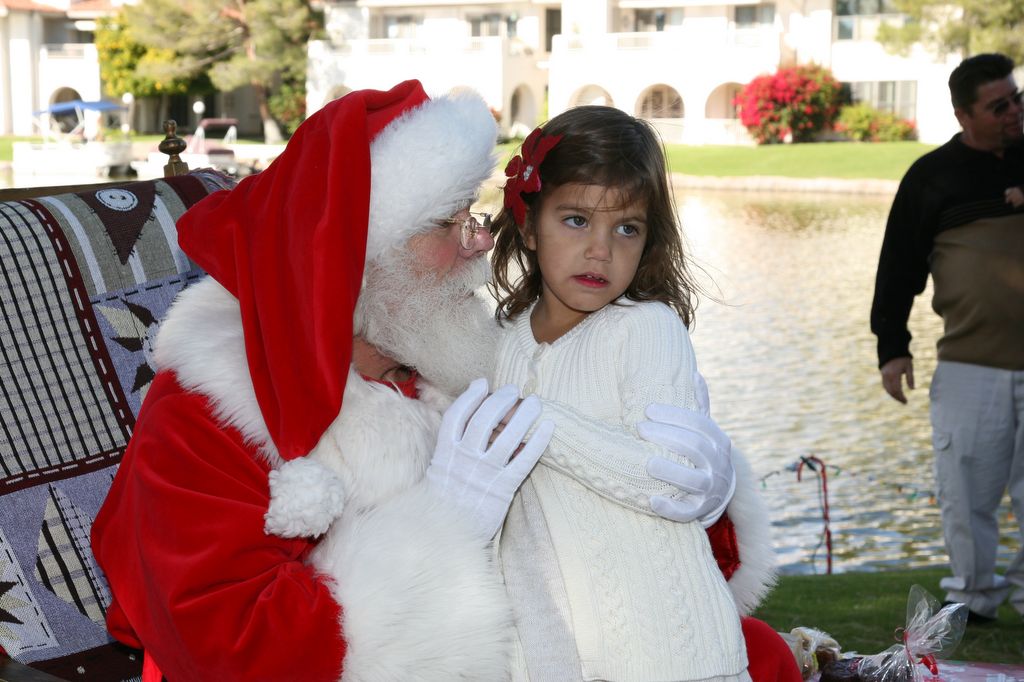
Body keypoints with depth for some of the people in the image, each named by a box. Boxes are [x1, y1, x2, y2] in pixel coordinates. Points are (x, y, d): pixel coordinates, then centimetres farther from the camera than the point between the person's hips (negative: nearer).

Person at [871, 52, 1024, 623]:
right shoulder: (933, 176, 3)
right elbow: (899, 265, 5)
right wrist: (892, 348, 1)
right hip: (970, 366, -1)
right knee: (967, 490, 4)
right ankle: (974, 594, 20)